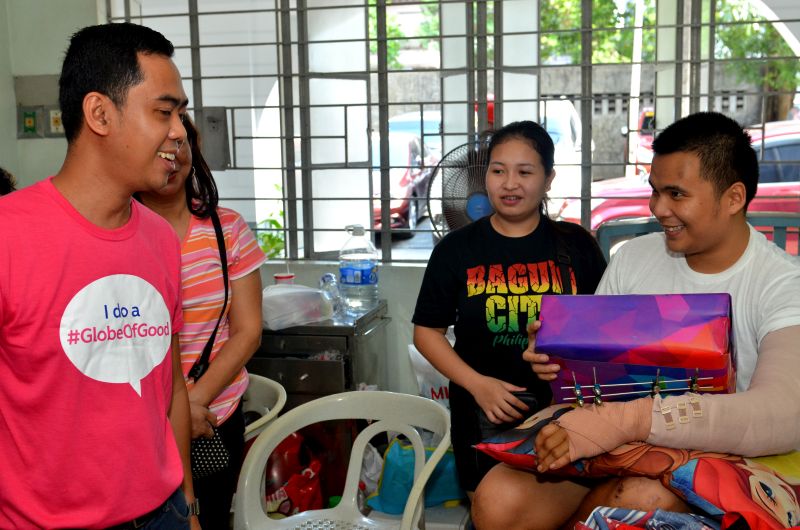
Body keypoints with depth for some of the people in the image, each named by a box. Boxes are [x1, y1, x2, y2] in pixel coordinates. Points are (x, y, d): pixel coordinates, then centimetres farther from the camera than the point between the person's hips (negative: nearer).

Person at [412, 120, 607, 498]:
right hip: (483, 414, 0)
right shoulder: (456, 249, -2)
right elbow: (427, 332, 1)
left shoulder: (576, 245, -1)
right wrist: (477, 384, -12)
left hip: (562, 410, 0)